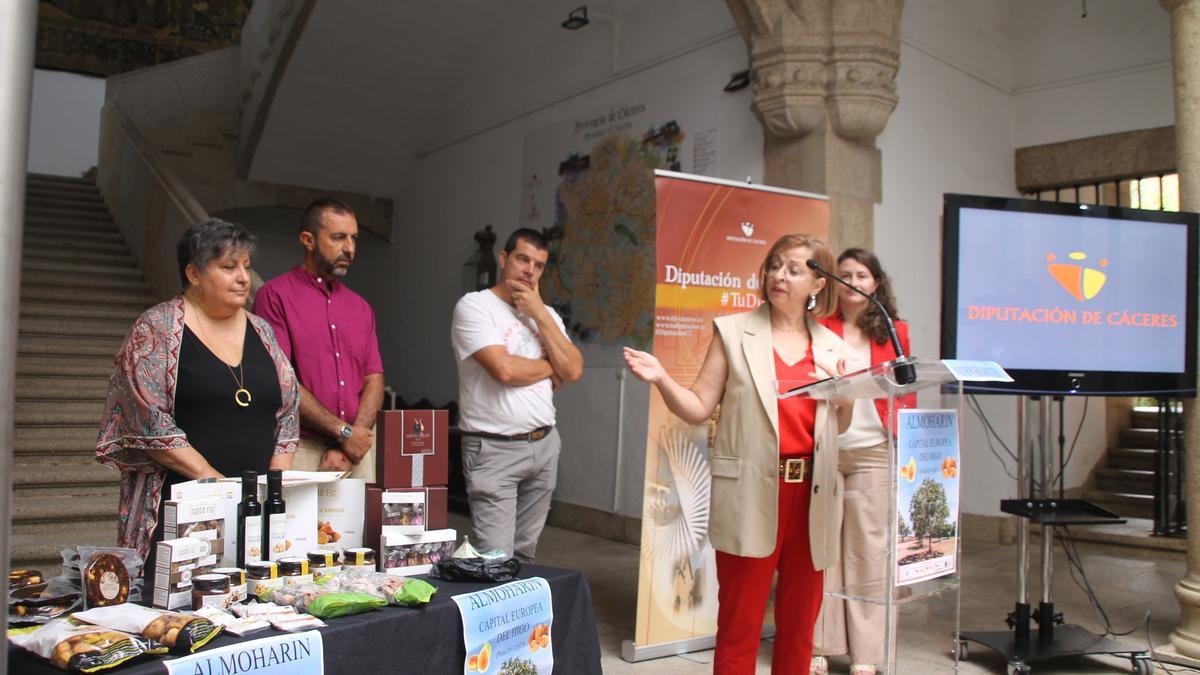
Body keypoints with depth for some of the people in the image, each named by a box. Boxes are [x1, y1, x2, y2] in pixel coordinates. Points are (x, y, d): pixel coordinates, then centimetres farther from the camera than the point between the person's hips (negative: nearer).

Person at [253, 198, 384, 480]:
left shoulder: (360, 307, 14)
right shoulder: (275, 295, -2)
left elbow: (374, 379, 7)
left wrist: (348, 450, -7)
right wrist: (344, 432, -11)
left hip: (359, 449, 4)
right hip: (302, 448, -4)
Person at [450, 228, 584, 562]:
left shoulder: (546, 314, 14)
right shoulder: (474, 305, -6)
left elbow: (573, 371, 0)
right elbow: (504, 369, -19)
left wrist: (540, 314, -4)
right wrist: (550, 368, -1)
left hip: (544, 444, 6)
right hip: (494, 448, -6)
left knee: (524, 554, 12)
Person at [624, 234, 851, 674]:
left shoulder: (830, 346, 10)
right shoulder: (733, 331, 1)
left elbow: (838, 427, 17)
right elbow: (698, 408, -2)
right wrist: (662, 379, -18)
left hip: (811, 494, 4)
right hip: (752, 495, -3)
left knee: (800, 621, 13)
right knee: (740, 625, 3)